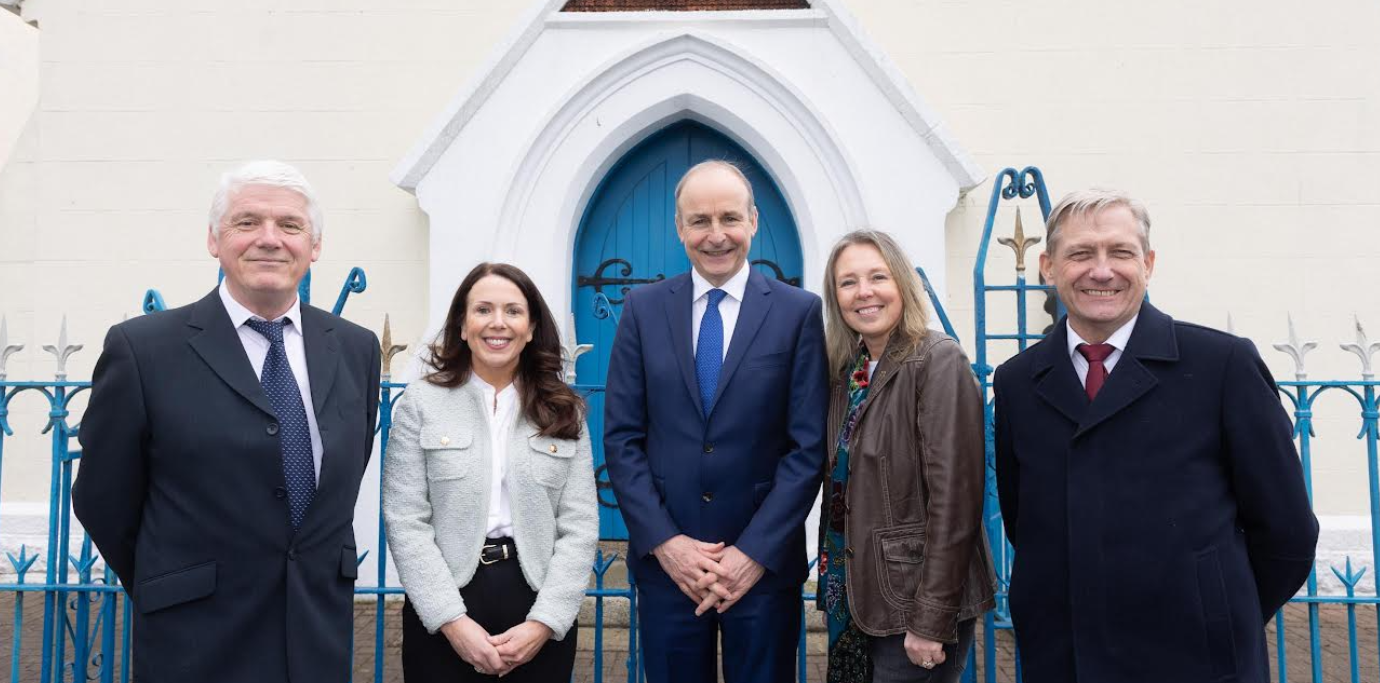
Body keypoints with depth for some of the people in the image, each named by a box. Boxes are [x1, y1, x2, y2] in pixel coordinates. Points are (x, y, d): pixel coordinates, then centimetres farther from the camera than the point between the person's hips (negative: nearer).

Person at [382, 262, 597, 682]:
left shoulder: (564, 411, 4)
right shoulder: (421, 402, 0)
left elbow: (579, 525, -1)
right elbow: (405, 522, -5)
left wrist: (543, 623, -11)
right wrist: (453, 621, -13)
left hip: (541, 606, 1)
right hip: (443, 617, -1)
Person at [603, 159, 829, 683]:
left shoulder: (798, 312, -2)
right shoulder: (643, 309, 3)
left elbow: (808, 446, -5)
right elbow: (621, 438, 1)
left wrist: (755, 551, -11)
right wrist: (664, 541, -8)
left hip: (765, 562, -1)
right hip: (665, 561, 1)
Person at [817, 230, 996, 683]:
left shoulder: (938, 361, -14)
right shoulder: (847, 369, 6)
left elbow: (954, 497, -19)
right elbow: (841, 486, 10)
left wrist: (932, 620, -19)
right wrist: (833, 587, 5)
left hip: (916, 601, -7)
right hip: (857, 595, 7)